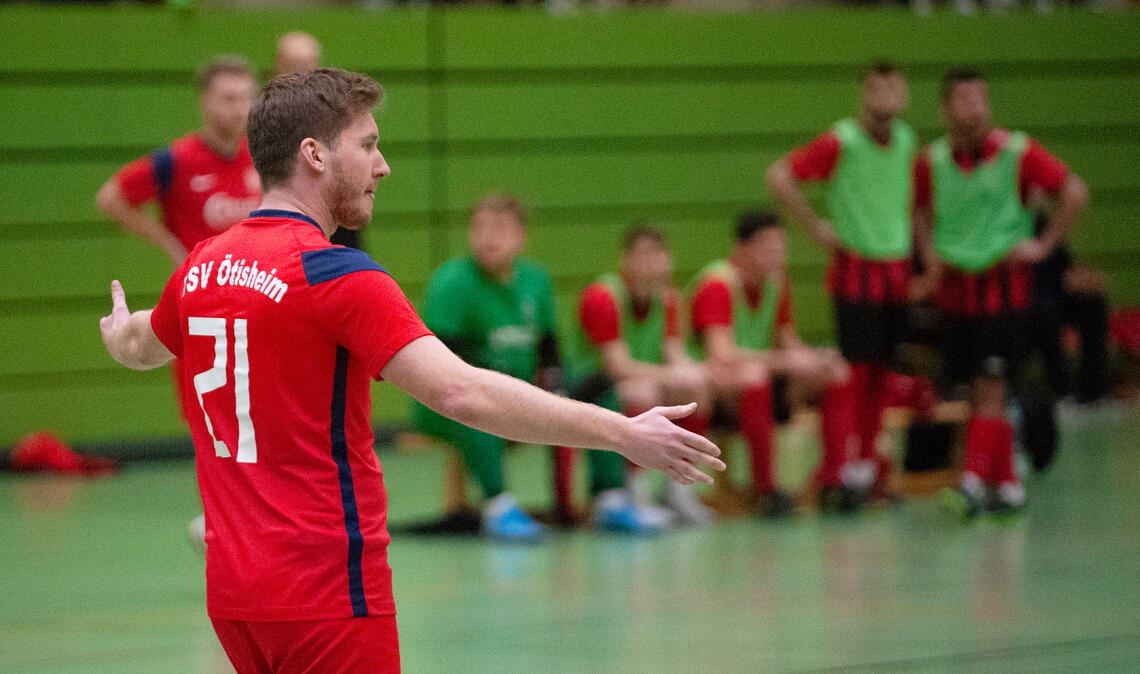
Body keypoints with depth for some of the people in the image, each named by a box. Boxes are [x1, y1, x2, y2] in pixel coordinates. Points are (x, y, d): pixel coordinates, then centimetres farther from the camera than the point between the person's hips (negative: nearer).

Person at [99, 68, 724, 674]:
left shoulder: (201, 267, 8)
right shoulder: (336, 275, -16)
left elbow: (137, 345, 31)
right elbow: (461, 393, -27)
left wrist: (120, 331, 57)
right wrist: (623, 434, -27)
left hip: (233, 593, 8)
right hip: (327, 595, -8)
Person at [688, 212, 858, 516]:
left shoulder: (776, 280, 5)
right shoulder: (717, 284, -19)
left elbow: (789, 341, 11)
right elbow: (722, 353, -30)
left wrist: (816, 358, -11)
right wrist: (785, 360, -30)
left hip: (761, 373, 8)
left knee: (838, 373, -5)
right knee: (752, 374, -40)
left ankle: (833, 480, -11)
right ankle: (766, 489, -34)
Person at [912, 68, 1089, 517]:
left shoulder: (1017, 152, -9)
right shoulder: (932, 160, 3)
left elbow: (1074, 193, -7)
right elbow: (921, 210, 22)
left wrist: (1044, 245, -9)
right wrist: (930, 255, 7)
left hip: (1003, 283, -4)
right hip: (955, 287, 4)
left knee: (990, 389, -12)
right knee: (977, 392, 6)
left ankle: (974, 482, -17)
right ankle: (1007, 484, 14)